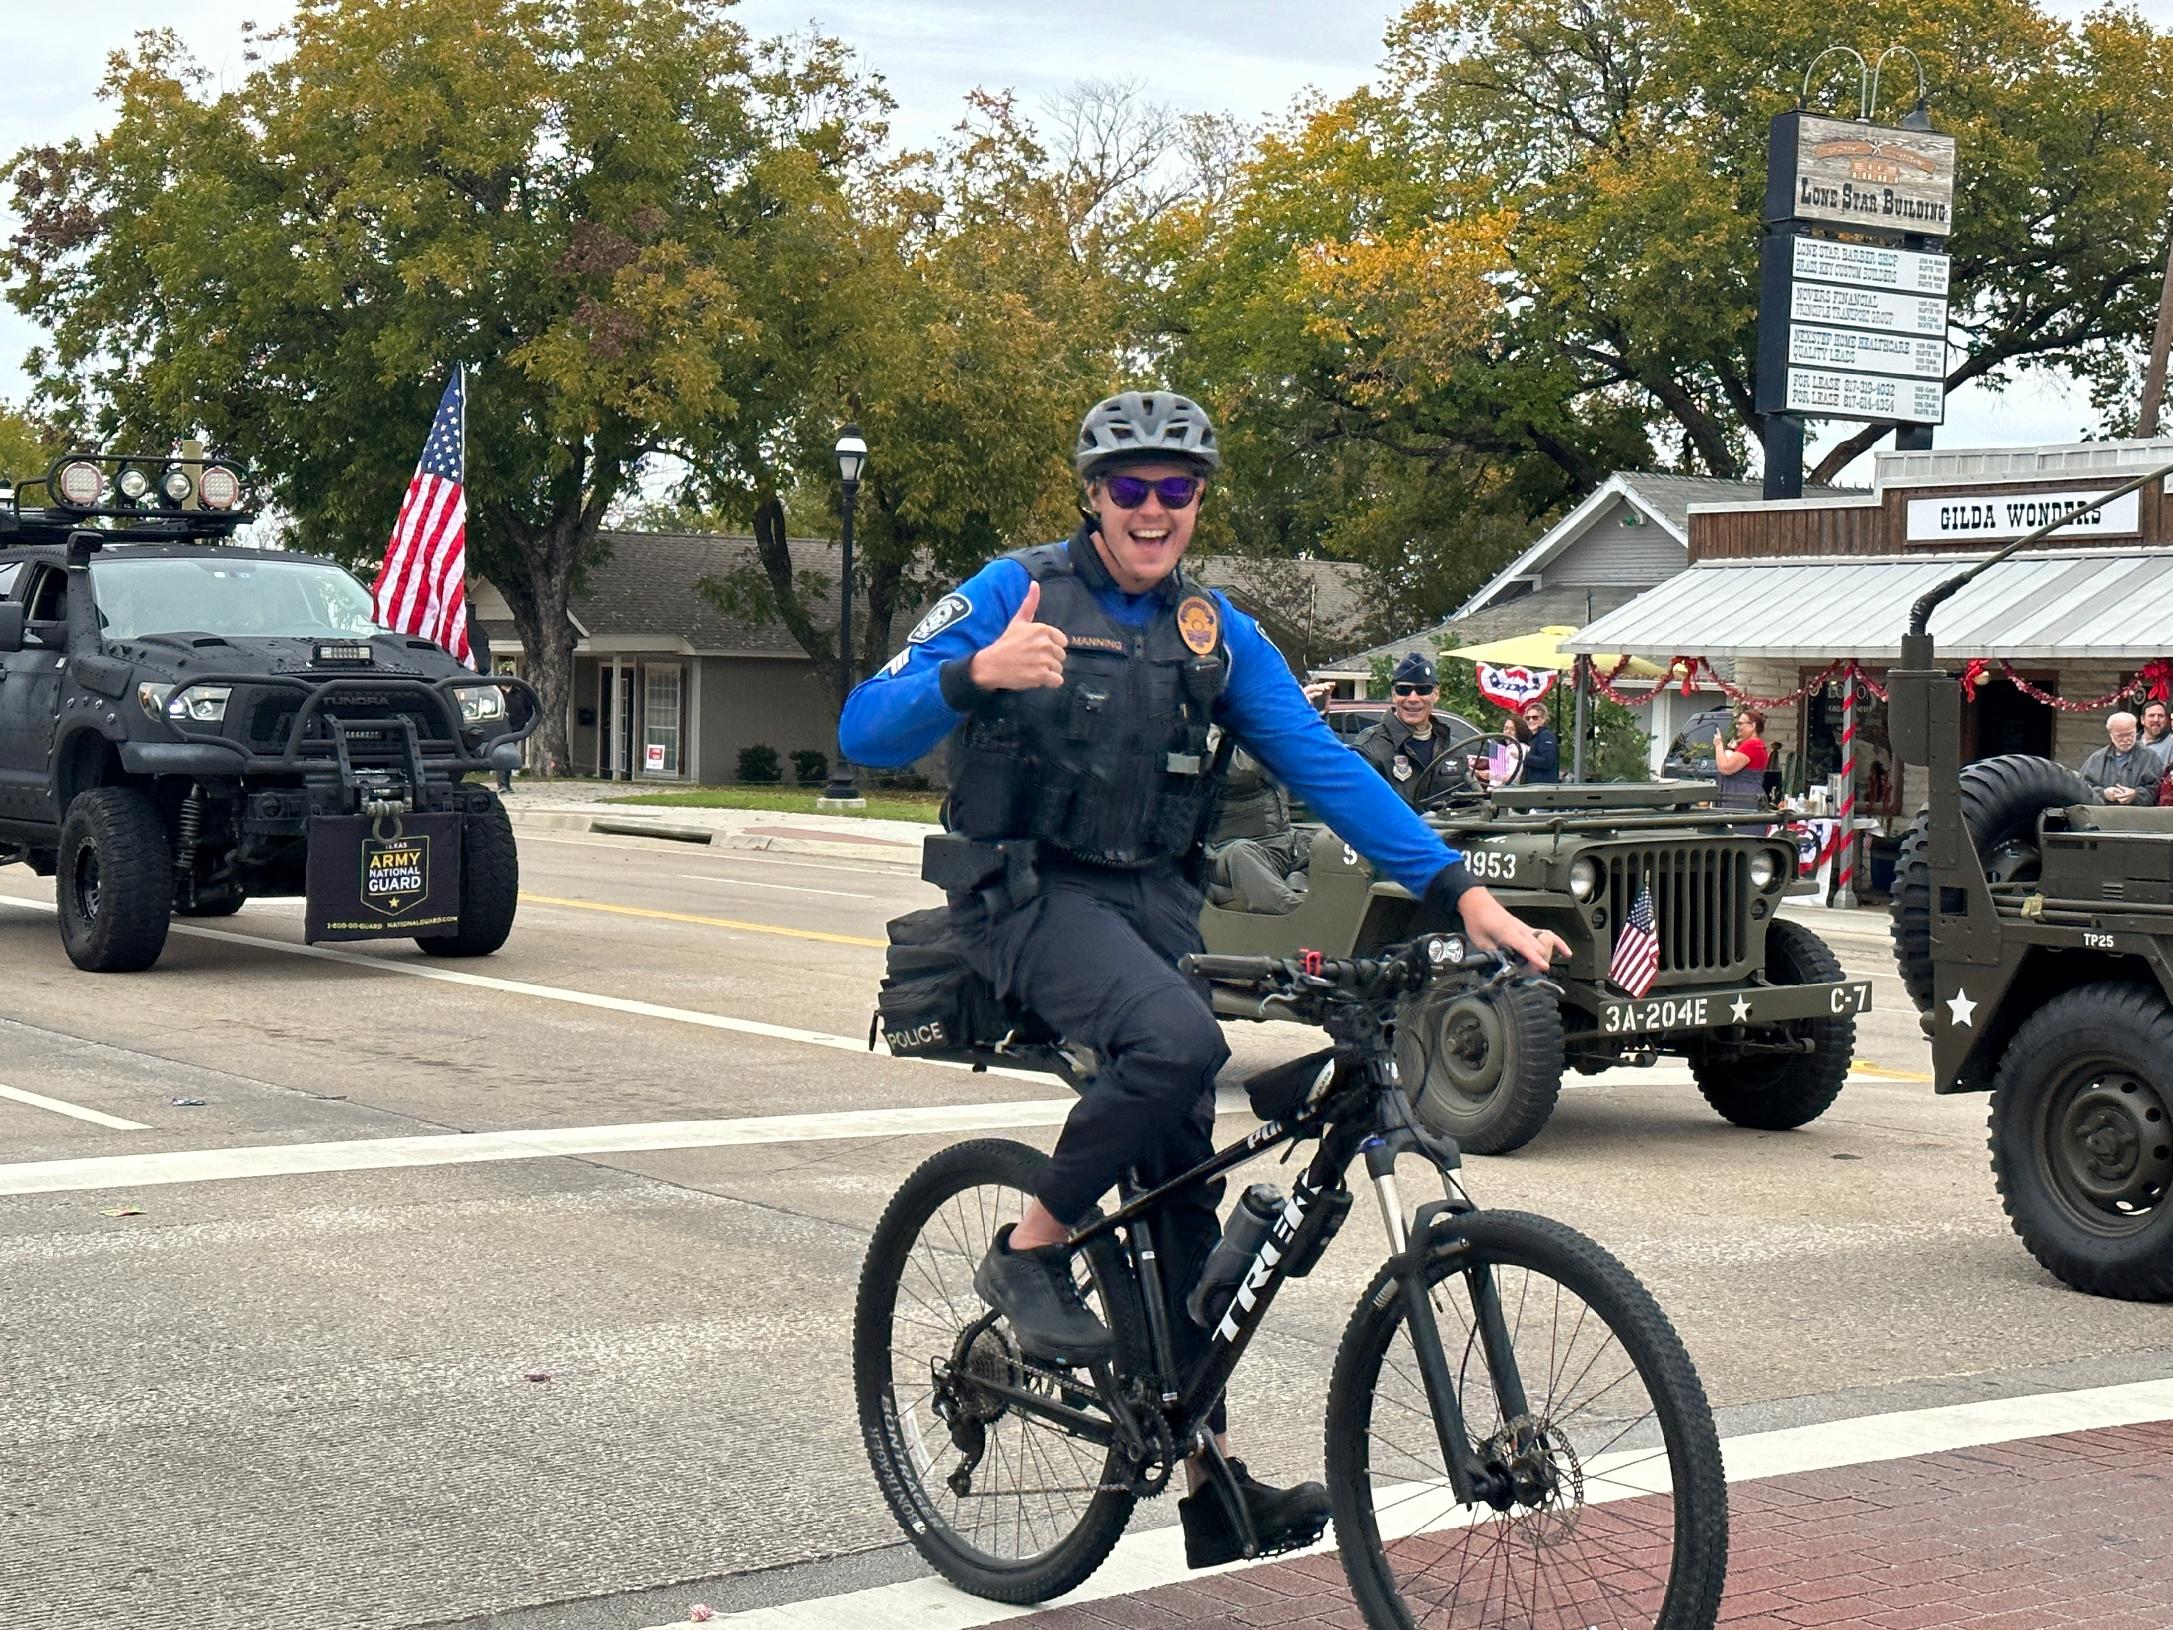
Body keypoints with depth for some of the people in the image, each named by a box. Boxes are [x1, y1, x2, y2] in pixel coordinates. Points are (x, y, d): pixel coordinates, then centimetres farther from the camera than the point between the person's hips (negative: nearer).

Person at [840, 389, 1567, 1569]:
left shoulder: (1215, 632, 8)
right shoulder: (1016, 593, -6)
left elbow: (1322, 765, 1)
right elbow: (865, 733, -15)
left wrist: (1461, 893, -10)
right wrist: (976, 674, -36)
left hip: (1151, 902, 5)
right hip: (1029, 891, -5)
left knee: (1184, 1180, 2)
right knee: (1178, 1041, -33)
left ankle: (1210, 1482, 9)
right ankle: (1028, 1253, -11)